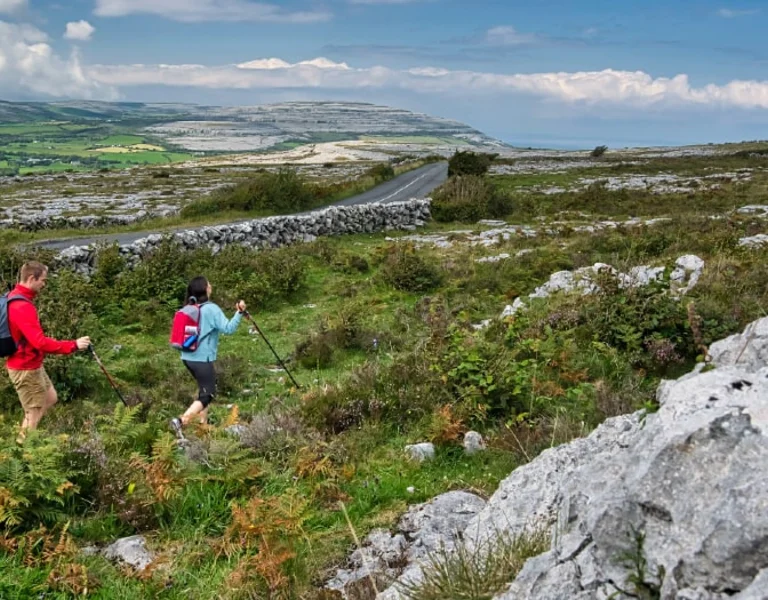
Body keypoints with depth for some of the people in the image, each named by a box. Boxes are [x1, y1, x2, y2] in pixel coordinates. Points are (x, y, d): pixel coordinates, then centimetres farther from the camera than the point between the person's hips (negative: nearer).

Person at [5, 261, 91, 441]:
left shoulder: (16, 298, 6)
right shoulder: (22, 306, -27)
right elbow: (40, 342, -31)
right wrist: (73, 345, -27)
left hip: (32, 364, 10)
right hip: (25, 368, -10)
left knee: (50, 399, 20)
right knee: (34, 413, 0)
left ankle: (24, 434, 24)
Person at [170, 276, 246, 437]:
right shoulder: (211, 309, -13)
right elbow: (228, 329, -20)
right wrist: (240, 312, -24)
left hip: (188, 357, 8)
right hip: (203, 358, -8)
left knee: (204, 388, 23)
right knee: (207, 394, -3)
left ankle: (202, 423, 22)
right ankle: (181, 421, -20)